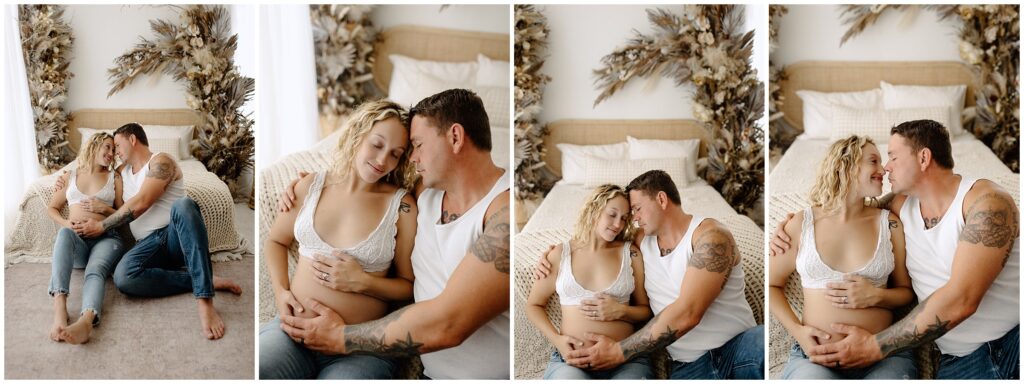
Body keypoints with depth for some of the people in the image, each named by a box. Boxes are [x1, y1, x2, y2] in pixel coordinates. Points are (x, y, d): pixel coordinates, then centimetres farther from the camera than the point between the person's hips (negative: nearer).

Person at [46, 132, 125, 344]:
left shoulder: (115, 177, 17)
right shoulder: (71, 174, 20)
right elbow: (52, 208, 23)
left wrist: (105, 208, -5)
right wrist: (65, 222, 1)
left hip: (107, 237, -1)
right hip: (77, 240, 1)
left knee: (95, 271, -35)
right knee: (64, 233, -38)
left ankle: (85, 322, -67)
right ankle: (59, 309, -54)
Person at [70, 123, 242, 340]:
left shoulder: (160, 162, 2)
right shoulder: (123, 172, 26)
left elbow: (140, 204, -10)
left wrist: (101, 226, -6)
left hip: (176, 235, -4)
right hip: (148, 244, 5)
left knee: (183, 205, -41)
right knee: (123, 278, -31)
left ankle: (205, 301, -49)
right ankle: (203, 281, -23)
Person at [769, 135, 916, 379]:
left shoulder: (889, 223, 9)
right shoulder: (802, 223, 5)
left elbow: (906, 291, 15)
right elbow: (771, 285, 13)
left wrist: (876, 296, -7)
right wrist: (796, 330, -3)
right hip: (814, 355, -2)